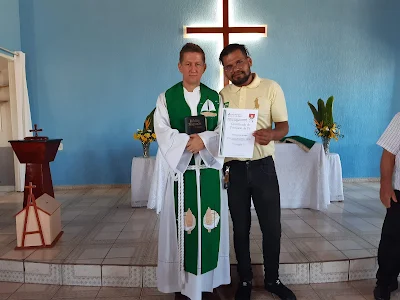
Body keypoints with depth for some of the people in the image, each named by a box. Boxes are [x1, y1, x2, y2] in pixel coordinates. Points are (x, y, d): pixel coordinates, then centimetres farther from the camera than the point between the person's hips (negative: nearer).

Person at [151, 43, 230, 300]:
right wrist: (190, 142, -18)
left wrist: (203, 141, -16)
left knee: (209, 226, 6)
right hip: (179, 171, -1)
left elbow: (223, 132, 1)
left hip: (209, 172, 2)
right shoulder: (166, 98, 5)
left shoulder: (215, 98, 10)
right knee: (182, 227, 3)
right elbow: (163, 133, -6)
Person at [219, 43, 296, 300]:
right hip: (235, 169, 2)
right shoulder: (222, 95, 6)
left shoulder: (271, 88, -1)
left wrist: (272, 134, -26)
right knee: (241, 229, 11)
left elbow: (284, 125, -2)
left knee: (272, 227, 6)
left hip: (263, 167, -1)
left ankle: (273, 279, 29)